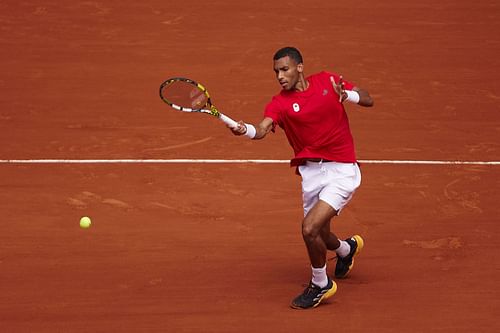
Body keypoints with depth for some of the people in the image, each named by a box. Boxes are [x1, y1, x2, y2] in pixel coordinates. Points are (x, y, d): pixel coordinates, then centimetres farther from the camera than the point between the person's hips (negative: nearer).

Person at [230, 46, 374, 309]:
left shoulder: (327, 81, 0)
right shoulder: (280, 103, -4)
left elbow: (368, 100, 6)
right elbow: (262, 129, -23)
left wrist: (347, 95, -15)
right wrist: (245, 129, -45)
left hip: (341, 170, -3)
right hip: (311, 172, 3)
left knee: (310, 228, -19)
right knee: (319, 236, 16)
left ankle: (320, 284, 6)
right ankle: (347, 248, 55)